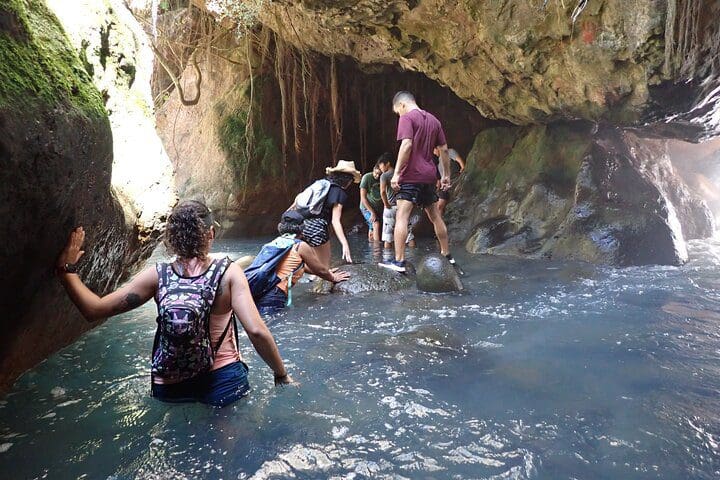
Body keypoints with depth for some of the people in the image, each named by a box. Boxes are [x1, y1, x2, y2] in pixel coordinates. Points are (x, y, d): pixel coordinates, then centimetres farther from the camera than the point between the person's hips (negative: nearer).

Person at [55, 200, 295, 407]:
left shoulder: (157, 276, -8)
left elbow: (94, 309, -8)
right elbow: (256, 331, -22)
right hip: (223, 383, -2)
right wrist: (282, 375, -9)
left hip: (168, 389, 2)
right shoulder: (228, 273, -14)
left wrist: (67, 269, 6)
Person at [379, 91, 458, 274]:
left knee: (402, 217, -9)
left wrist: (396, 173, -19)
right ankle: (446, 255, 25)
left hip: (410, 176, -7)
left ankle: (399, 261, -15)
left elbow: (407, 145, -18)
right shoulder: (433, 120, 17)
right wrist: (446, 175, 21)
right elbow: (444, 150, 16)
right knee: (435, 216, 16)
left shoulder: (407, 118, -5)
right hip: (429, 176, 7)